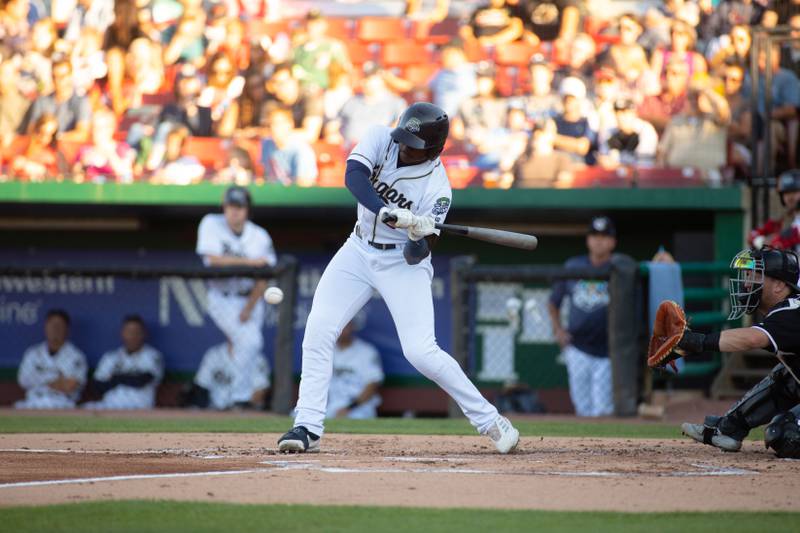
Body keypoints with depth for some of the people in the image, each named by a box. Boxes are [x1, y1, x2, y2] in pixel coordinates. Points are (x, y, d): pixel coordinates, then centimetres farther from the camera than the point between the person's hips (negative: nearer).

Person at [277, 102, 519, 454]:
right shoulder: (380, 139, -12)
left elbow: (417, 255, -19)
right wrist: (389, 214, -42)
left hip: (403, 263, -4)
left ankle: (490, 422, -5)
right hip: (359, 251, 4)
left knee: (421, 351, -16)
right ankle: (308, 427, 0)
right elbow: (354, 175, -31)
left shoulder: (436, 187, -21)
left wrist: (420, 236, -41)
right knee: (318, 332, -7)